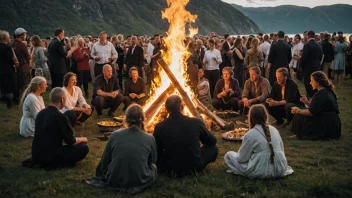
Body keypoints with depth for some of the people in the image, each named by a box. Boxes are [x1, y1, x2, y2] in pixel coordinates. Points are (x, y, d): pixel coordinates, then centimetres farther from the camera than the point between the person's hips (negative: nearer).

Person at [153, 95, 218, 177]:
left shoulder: (159, 127, -13)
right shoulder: (196, 122, -14)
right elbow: (212, 141, 4)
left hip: (170, 170, 2)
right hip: (194, 167, -1)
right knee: (213, 148, 19)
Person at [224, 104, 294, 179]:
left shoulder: (250, 134, -13)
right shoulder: (274, 130, 3)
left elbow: (242, 158, -7)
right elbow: (281, 151, 11)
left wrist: (238, 154, 15)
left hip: (261, 172, -5)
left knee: (228, 155, 8)